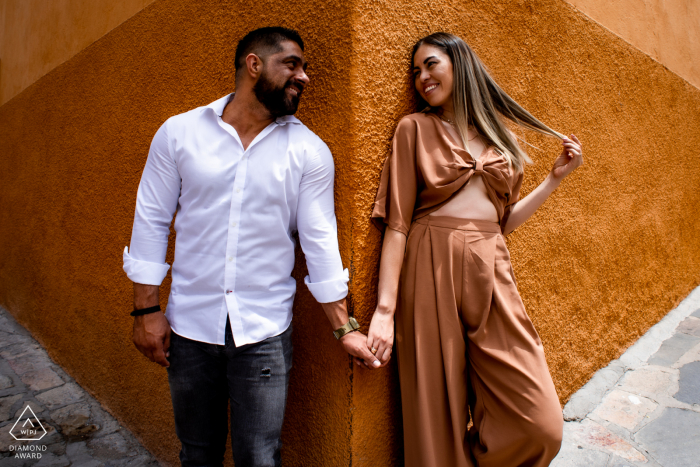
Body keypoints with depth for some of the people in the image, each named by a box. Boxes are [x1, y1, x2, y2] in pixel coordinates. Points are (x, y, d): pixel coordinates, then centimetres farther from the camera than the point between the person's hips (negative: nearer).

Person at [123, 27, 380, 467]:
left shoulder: (310, 151, -4)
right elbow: (151, 222, 2)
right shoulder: (178, 132, -2)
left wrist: (345, 328, -3)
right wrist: (146, 309, -1)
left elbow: (320, 242, -3)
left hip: (265, 332, -1)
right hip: (189, 326, 1)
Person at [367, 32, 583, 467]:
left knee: (540, 422, 1)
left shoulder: (496, 134, 16)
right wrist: (385, 309, -10)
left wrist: (555, 178, 14)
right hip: (432, 270, -3)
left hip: (492, 274, 4)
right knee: (439, 417, 5)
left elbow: (502, 220, 18)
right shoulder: (415, 128, 4)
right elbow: (397, 223, -4)